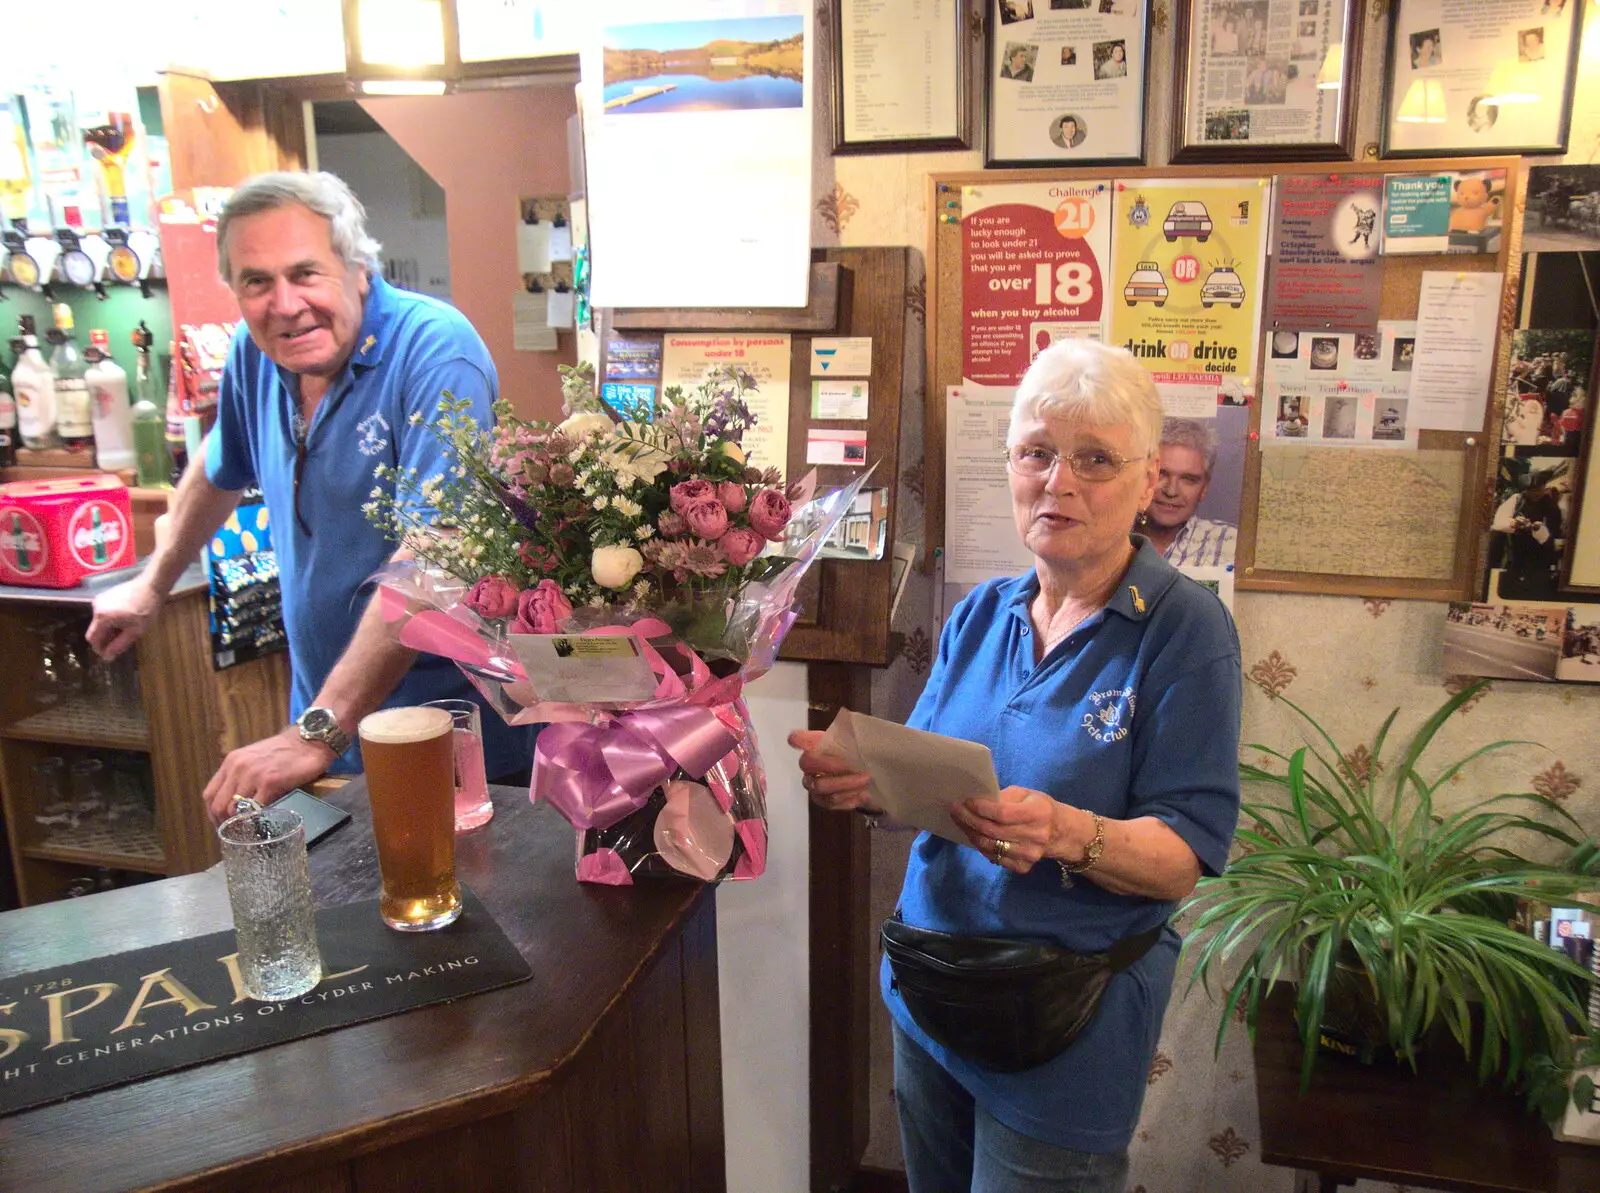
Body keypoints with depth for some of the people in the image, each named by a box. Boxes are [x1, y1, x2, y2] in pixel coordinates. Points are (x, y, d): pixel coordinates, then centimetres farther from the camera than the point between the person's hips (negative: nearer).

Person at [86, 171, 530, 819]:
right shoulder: (255, 353, 1)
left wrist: (319, 733, -32)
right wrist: (152, 586, 31)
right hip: (327, 719, 6)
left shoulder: (435, 349, -20)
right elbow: (220, 469, 23)